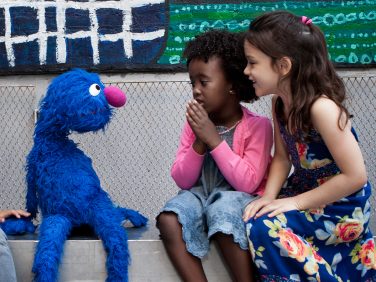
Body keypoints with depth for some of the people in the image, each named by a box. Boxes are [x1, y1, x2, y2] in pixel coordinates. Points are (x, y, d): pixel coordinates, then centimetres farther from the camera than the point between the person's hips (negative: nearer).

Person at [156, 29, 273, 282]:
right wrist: (199, 143, -16)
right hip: (202, 196, 4)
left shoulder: (258, 126, -9)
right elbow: (182, 181, 1)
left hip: (239, 200, -4)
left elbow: (248, 183, -19)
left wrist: (214, 139, -21)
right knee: (169, 220, -26)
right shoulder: (195, 123, 4)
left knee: (223, 210, -37)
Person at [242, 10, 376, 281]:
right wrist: (268, 197, -13)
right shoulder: (280, 102, -3)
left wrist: (295, 202, -21)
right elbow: (282, 158, 5)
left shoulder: (321, 107, -28)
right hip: (306, 193, 8)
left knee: (264, 228, -25)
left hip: (342, 207, -8)